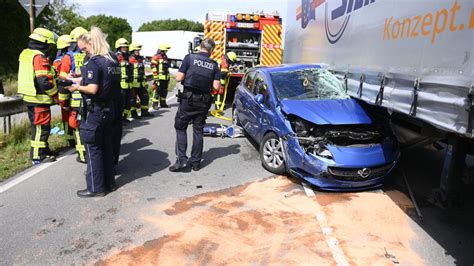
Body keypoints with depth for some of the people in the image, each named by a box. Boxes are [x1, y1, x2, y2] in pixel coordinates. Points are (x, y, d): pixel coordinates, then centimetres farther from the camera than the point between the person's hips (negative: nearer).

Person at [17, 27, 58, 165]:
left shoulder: (25, 54, 13)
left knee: (37, 126, 18)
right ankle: (38, 156, 5)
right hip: (39, 98, -10)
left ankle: (43, 150, 29)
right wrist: (55, 95, -12)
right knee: (41, 127, -1)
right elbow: (44, 81, -23)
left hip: (29, 97, 10)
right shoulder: (39, 57, -18)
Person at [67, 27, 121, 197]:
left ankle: (96, 188, 11)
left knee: (93, 149, 2)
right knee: (106, 146, 15)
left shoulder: (93, 62, -16)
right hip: (109, 108, 8)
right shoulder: (113, 59, 8)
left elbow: (93, 89, -23)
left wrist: (77, 87, -5)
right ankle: (109, 182, 25)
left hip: (94, 111, -8)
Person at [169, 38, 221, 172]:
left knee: (180, 128, 9)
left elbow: (179, 78, -9)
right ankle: (196, 162, 16)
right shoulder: (214, 65, 2)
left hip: (188, 98, -2)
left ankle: (181, 160, 0)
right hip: (203, 101, 3)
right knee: (198, 131, 12)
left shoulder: (190, 58, -6)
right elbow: (216, 86, -2)